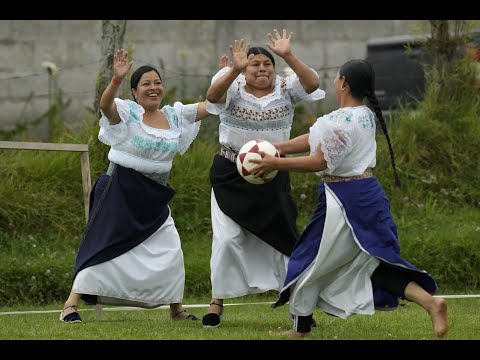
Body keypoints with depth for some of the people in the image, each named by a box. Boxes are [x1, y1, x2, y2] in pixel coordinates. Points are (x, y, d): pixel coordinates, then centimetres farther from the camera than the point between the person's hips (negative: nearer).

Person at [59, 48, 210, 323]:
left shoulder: (175, 115, 6)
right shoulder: (127, 112, -12)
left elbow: (210, 105, 7)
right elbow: (105, 105, -33)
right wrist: (116, 79, -51)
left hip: (154, 197, 6)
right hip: (121, 191, -6)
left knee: (171, 250, 5)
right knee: (104, 246, -7)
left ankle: (176, 309, 21)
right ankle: (71, 306, -4)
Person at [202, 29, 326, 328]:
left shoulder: (285, 88, -2)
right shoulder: (233, 87, -7)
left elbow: (312, 84, -20)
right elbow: (213, 94, -29)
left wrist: (288, 57, -31)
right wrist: (235, 69, -45)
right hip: (231, 176, -2)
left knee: (283, 236, 4)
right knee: (228, 239, -2)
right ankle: (218, 300, 10)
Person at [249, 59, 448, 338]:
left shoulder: (342, 121, -20)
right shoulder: (365, 116, 9)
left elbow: (320, 161, -19)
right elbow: (316, 139, 11)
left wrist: (275, 164, -14)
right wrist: (276, 147, 8)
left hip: (344, 200, -9)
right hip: (368, 195, 9)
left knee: (310, 261, 8)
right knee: (374, 262, 13)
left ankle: (301, 328, 20)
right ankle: (430, 302, -3)